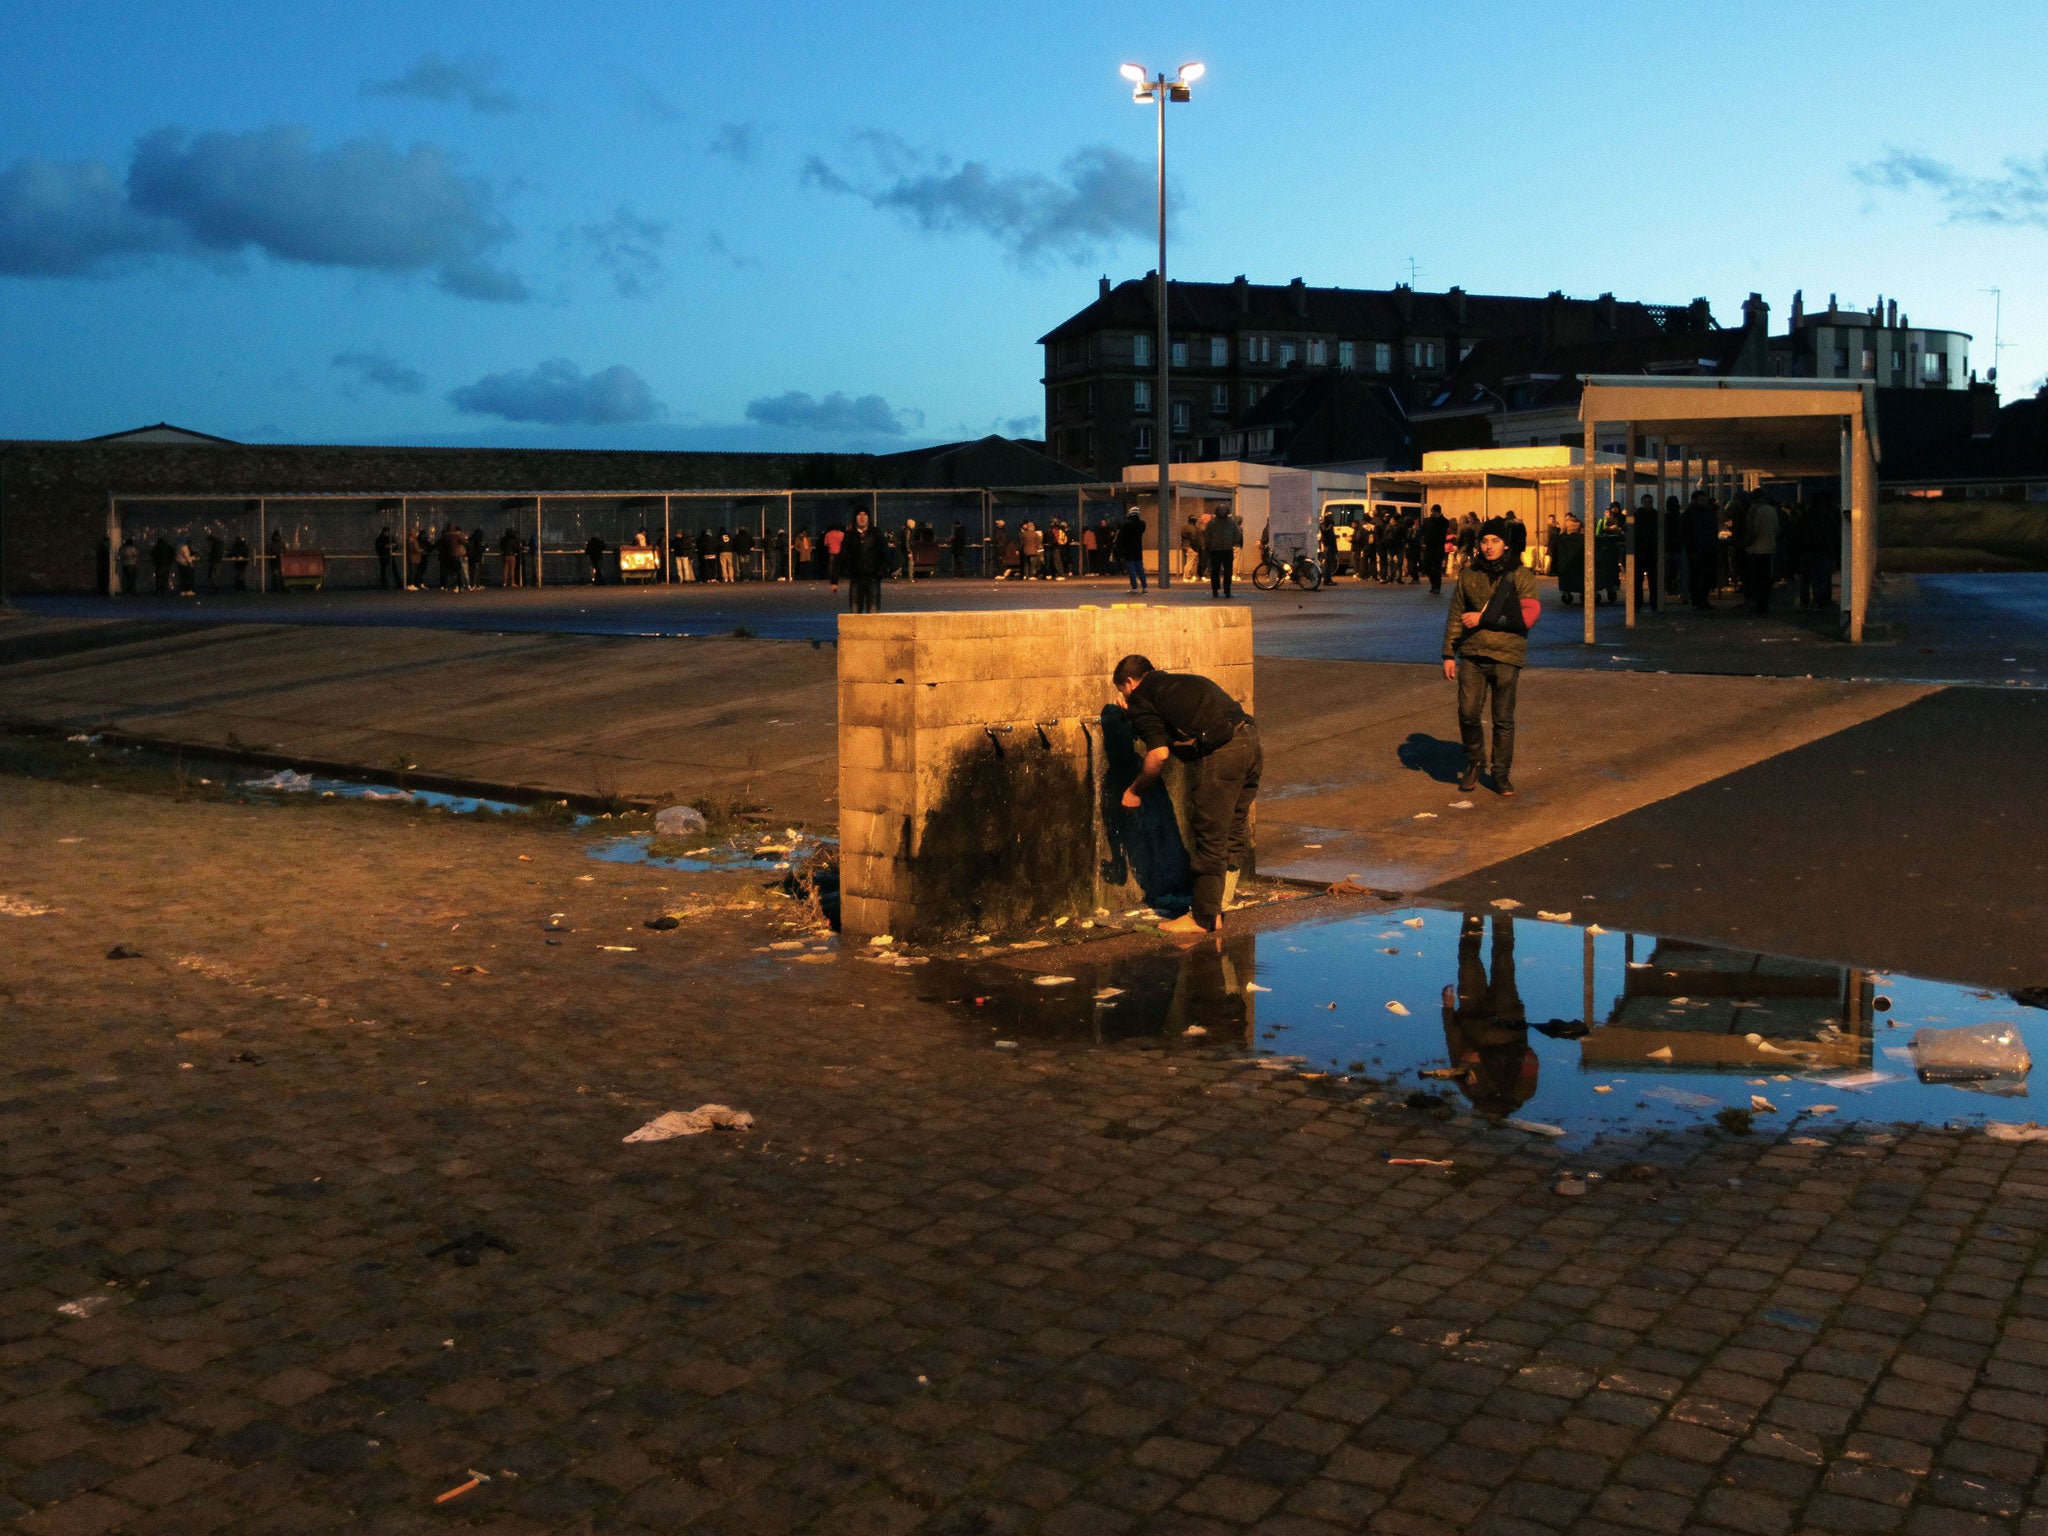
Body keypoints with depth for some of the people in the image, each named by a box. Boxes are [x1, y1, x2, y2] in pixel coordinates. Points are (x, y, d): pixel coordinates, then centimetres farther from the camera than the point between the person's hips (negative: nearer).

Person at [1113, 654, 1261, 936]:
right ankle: (1218, 909, 24)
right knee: (1233, 835, 15)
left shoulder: (1141, 698, 5)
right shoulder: (1182, 681, 30)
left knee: (1210, 836, 2)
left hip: (1221, 751, -8)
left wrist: (1135, 791, 8)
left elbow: (1159, 754, -6)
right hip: (1250, 741, 9)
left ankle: (1203, 918, 11)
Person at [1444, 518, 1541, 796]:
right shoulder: (1468, 575, 8)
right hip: (1472, 655, 2)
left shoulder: (1521, 575, -1)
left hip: (1506, 657, -2)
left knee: (1503, 719, 5)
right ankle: (1473, 762, 17)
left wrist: (1483, 618, -14)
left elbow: (1527, 616, -12)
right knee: (1467, 713, -7)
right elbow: (1455, 616, 12)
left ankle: (1502, 773, 18)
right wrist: (1449, 654, 7)